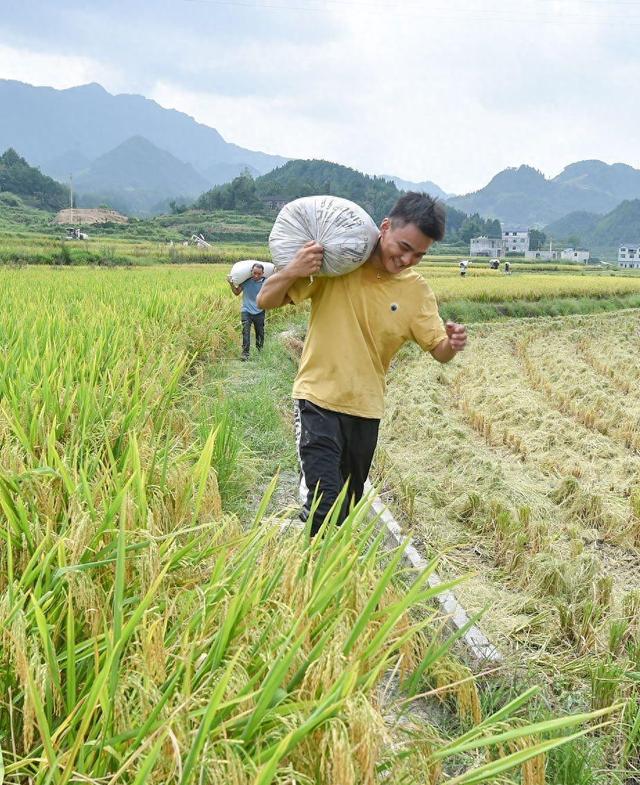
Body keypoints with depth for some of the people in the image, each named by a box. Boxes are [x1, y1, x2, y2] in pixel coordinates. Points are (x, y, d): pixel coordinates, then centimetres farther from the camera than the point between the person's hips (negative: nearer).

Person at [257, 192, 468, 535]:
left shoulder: (417, 291, -1)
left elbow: (438, 350, 0)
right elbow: (266, 301, -8)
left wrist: (452, 343, -25)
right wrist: (292, 270, -29)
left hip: (366, 410, 4)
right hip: (319, 401, -4)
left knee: (349, 505, 18)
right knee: (325, 507, -18)